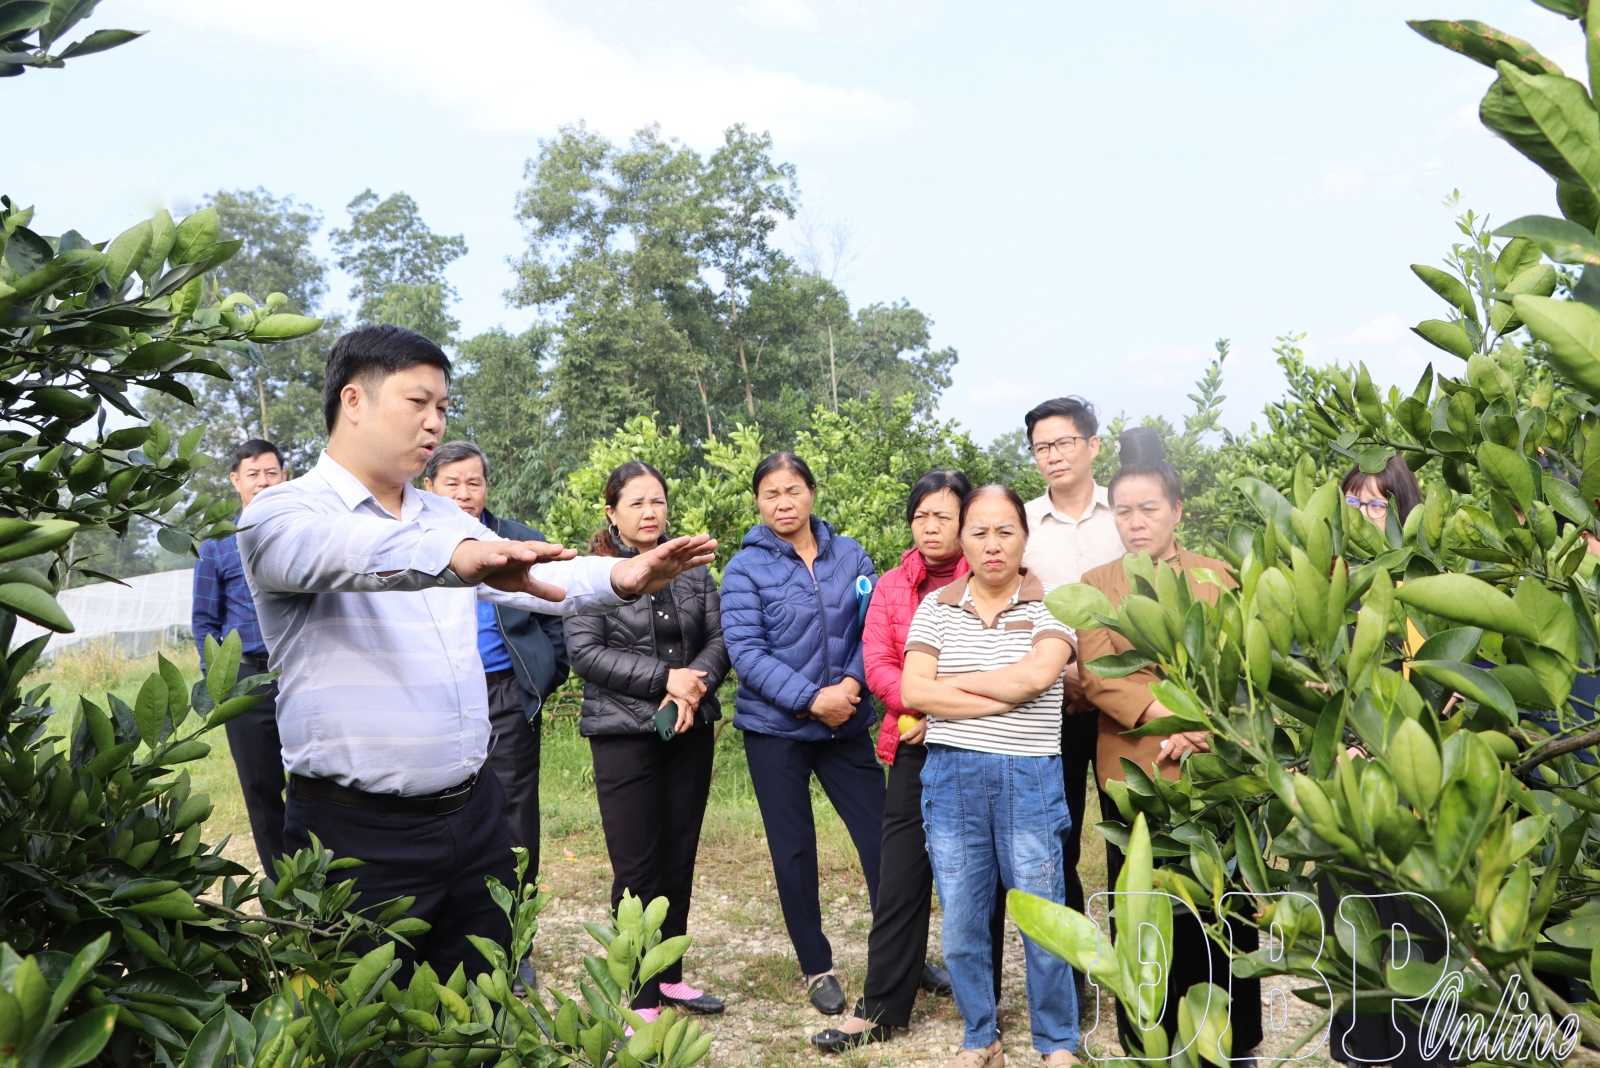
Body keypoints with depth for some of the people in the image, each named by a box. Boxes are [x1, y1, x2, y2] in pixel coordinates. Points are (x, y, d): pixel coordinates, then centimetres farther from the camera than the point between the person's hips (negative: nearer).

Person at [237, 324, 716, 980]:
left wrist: (621, 578, -18)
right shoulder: (283, 513, -7)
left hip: (473, 812, 6)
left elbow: (537, 576, 3)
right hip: (358, 833, -6)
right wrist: (459, 557, -49)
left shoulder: (445, 519, 14)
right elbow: (341, 551, -30)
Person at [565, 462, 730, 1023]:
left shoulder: (692, 569, 9)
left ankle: (670, 976, 26)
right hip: (624, 735, -4)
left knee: (680, 859, 11)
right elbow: (585, 652, -12)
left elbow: (719, 638, 5)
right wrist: (665, 678, -17)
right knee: (637, 868, -2)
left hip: (691, 731, 4)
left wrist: (695, 685, -14)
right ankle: (642, 997, 9)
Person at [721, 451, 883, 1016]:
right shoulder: (746, 568, -5)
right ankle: (817, 969, 25)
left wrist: (852, 683, -17)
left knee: (881, 838, 3)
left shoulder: (849, 555, 4)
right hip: (775, 730, -2)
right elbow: (746, 653, -13)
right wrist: (812, 699, -19)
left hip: (846, 726, 2)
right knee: (794, 852, 8)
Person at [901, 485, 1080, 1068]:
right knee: (961, 925, 10)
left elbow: (1036, 674, -19)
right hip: (951, 777, 2)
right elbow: (912, 691, -7)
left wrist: (950, 682, -9)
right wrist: (1004, 698, -12)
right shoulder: (936, 607, 4)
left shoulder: (1051, 605, -2)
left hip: (1030, 779, -2)